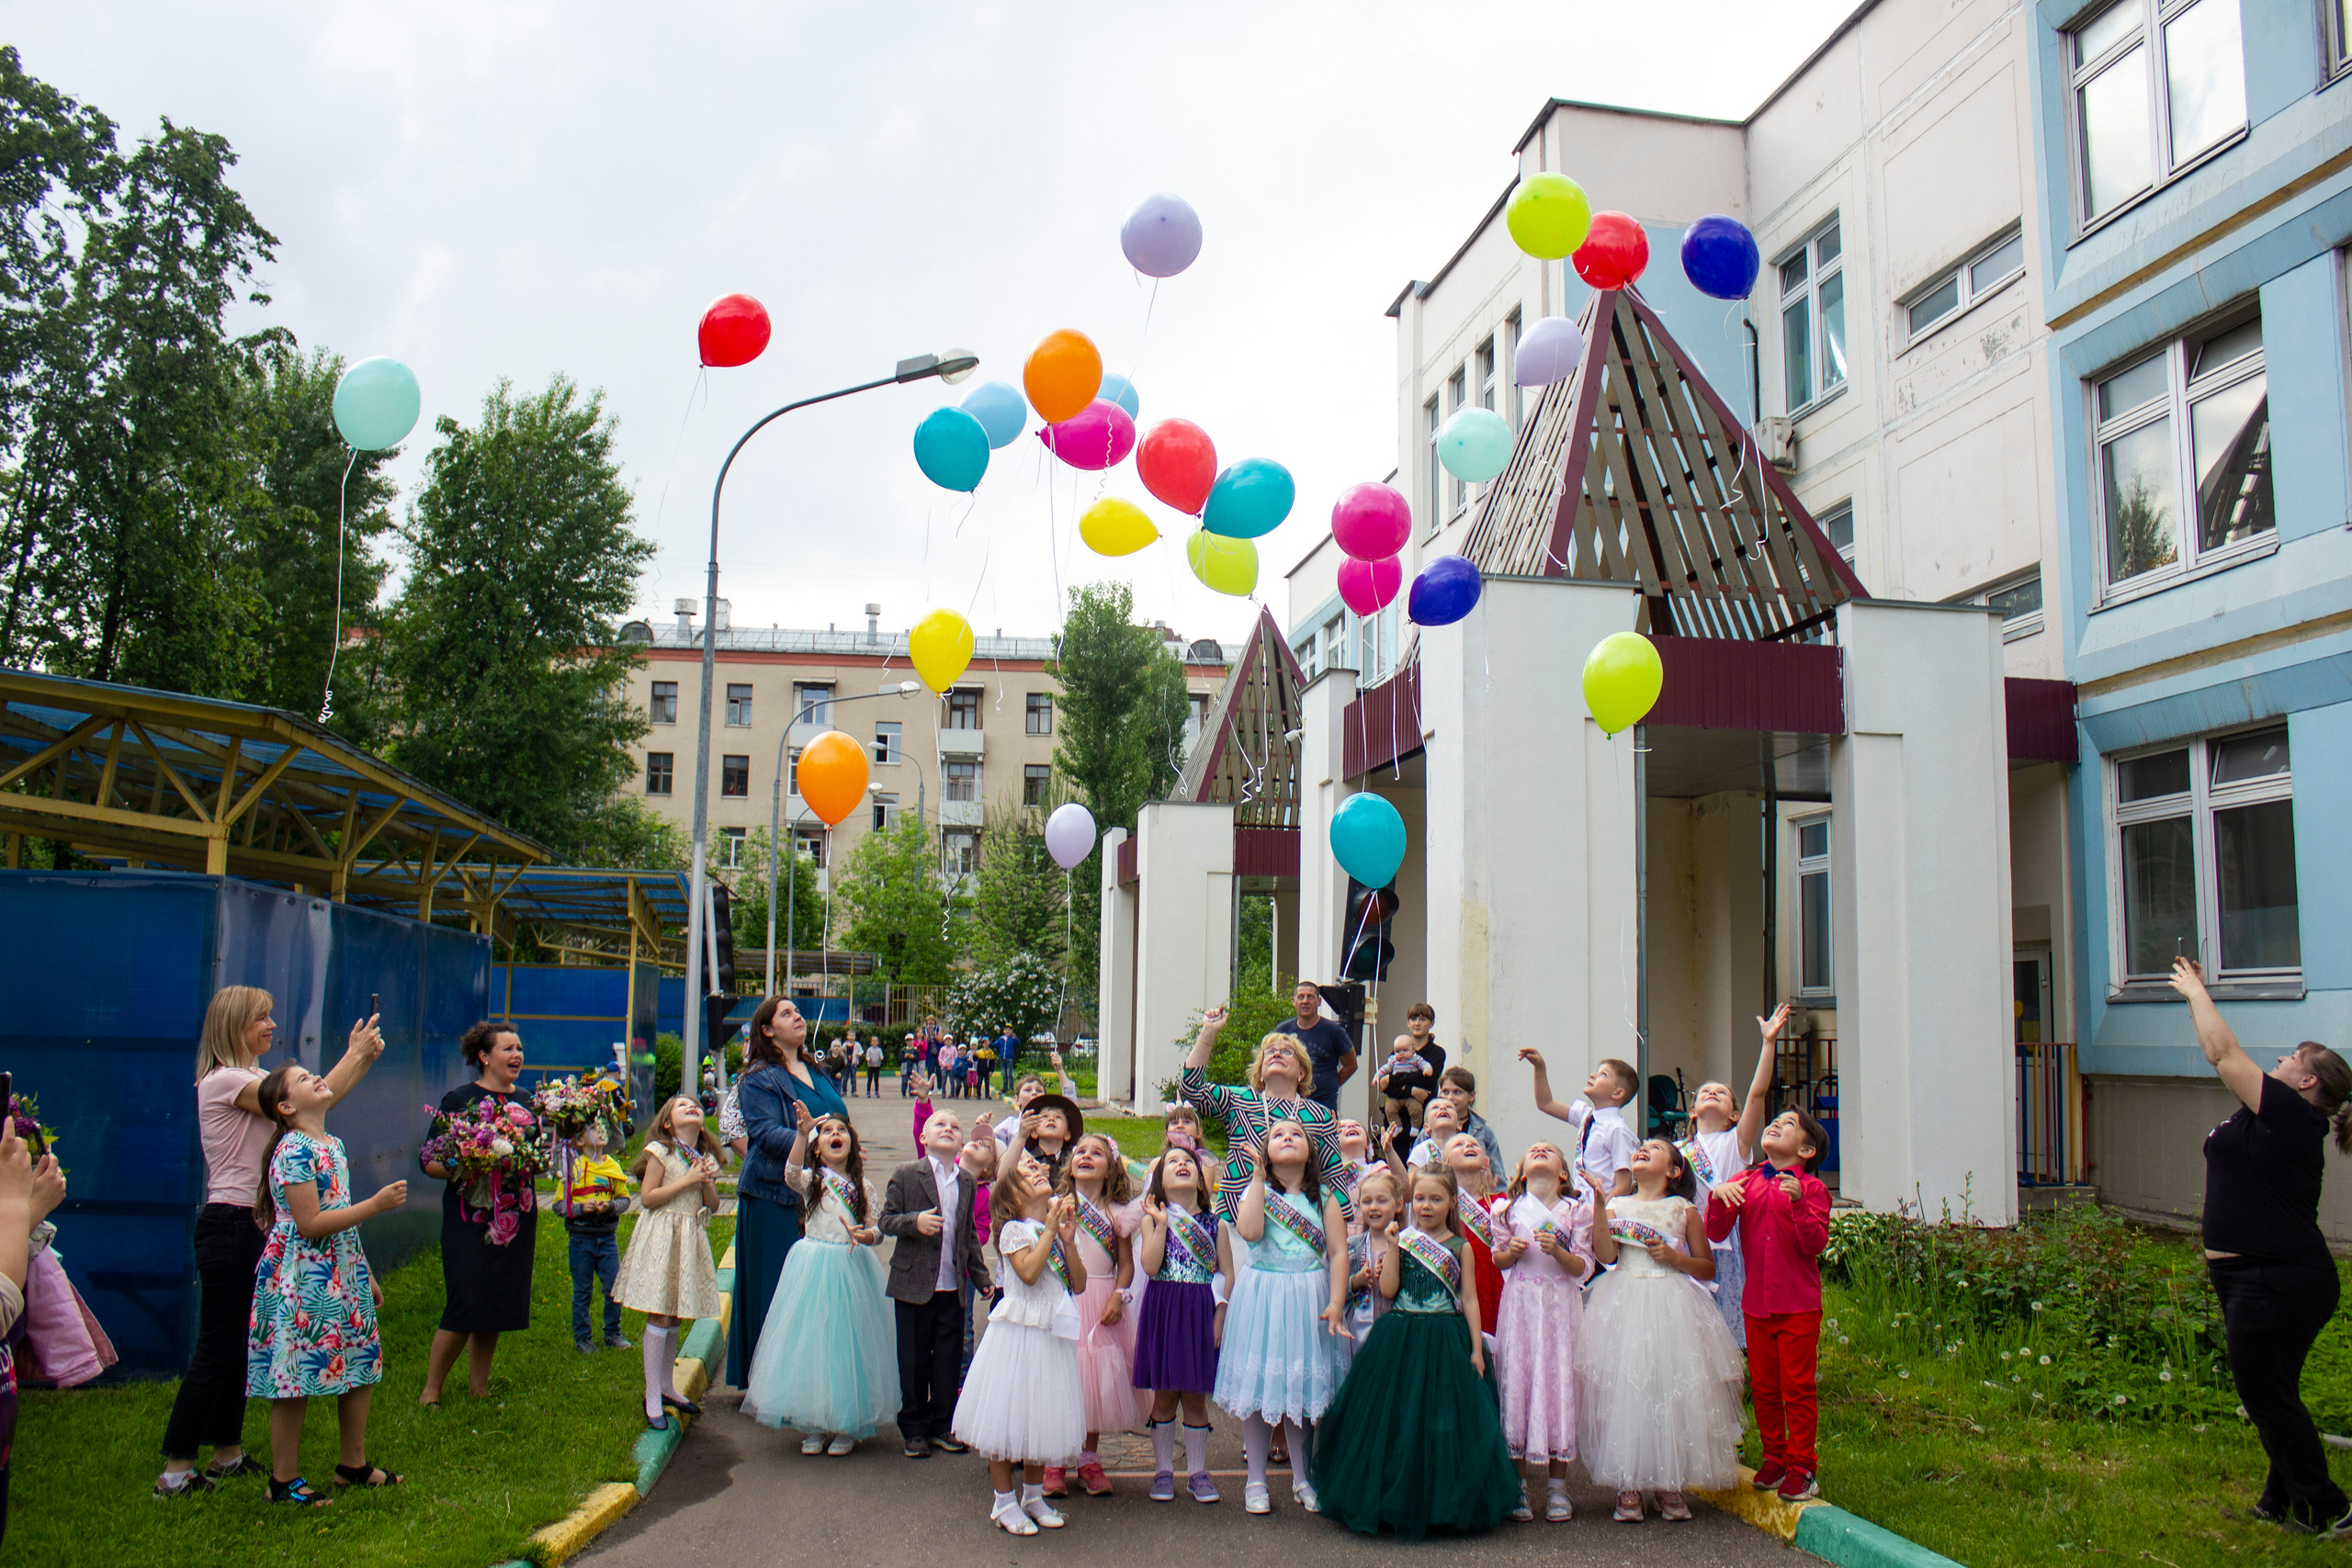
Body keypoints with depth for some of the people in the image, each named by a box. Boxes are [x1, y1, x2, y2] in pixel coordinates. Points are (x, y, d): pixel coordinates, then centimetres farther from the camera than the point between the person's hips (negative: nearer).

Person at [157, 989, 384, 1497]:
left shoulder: (249, 1080, 16)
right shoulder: (225, 1080, -14)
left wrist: (360, 1059, 6)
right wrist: (356, 1054, -7)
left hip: (253, 1226, 10)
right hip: (230, 1225, -10)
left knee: (238, 1344, 15)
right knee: (217, 1349, -6)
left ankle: (228, 1454, 24)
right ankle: (175, 1471, 1)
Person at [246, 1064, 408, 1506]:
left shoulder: (333, 1145, 11)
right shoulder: (294, 1152, -17)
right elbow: (310, 1224, -22)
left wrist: (366, 1275, 22)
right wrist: (376, 1204, -20)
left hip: (341, 1274, 9)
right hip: (300, 1280, -9)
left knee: (361, 1369, 12)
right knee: (295, 1378, 0)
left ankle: (354, 1465, 26)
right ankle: (284, 1481, 13)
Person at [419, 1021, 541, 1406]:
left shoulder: (525, 1101, 13)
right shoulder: (459, 1099, -4)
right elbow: (429, 1161, -6)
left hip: (517, 1216, 5)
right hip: (471, 1219, -5)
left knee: (500, 1305, 8)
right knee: (466, 1306, -8)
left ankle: (478, 1389, 21)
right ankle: (431, 1391, 9)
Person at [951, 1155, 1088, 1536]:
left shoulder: (1059, 1230, 10)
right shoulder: (1015, 1230, -9)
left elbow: (1079, 1284, 4)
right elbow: (1028, 1272, -25)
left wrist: (1068, 1240, -8)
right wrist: (1049, 1229, -20)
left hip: (1052, 1334, 6)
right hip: (1018, 1332, -6)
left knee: (1043, 1416, 14)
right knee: (1008, 1416, 0)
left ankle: (1033, 1495, 29)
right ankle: (1004, 1501, 13)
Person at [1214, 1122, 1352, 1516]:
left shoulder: (1324, 1199, 6)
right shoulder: (1256, 1192, 3)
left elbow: (1338, 1252, -2)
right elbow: (1249, 1231, -18)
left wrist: (1336, 1303, -13)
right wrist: (1258, 1179, -14)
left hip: (1309, 1301, 1)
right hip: (1262, 1298, -1)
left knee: (1304, 1387, 7)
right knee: (1260, 1383, 2)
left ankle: (1302, 1478, 21)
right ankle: (1256, 1479, 14)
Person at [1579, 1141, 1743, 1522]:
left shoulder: (1684, 1211, 8)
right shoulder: (1617, 1207, 10)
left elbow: (1708, 1268, 9)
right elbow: (1605, 1255, -5)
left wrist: (1674, 1257, -8)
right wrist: (1599, 1203, -10)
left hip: (1672, 1309, 0)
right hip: (1624, 1308, 0)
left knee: (1673, 1394, -2)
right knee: (1623, 1390, -4)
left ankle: (1670, 1485, 13)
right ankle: (1628, 1486, 6)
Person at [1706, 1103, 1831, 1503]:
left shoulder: (1811, 1187, -5)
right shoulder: (1744, 1182, 5)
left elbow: (1815, 1245, -14)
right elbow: (1717, 1235, 0)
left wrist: (1798, 1204, -26)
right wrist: (1719, 1197, -17)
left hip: (1798, 1305, -4)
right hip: (1757, 1303, 4)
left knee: (1797, 1387, 1)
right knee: (1763, 1387, 12)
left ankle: (1801, 1468, 13)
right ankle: (1774, 1459, 26)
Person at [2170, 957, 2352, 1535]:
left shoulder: (2292, 1115, -15)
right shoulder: (2272, 1118, 11)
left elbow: (2225, 1054, -14)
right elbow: (2224, 1057, 21)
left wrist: (2197, 993, -3)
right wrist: (2196, 997, 21)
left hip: (2276, 1285, -10)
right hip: (2257, 1280, 10)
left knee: (2268, 1398, -3)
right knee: (2271, 1398, 17)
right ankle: (2281, 1503, 26)